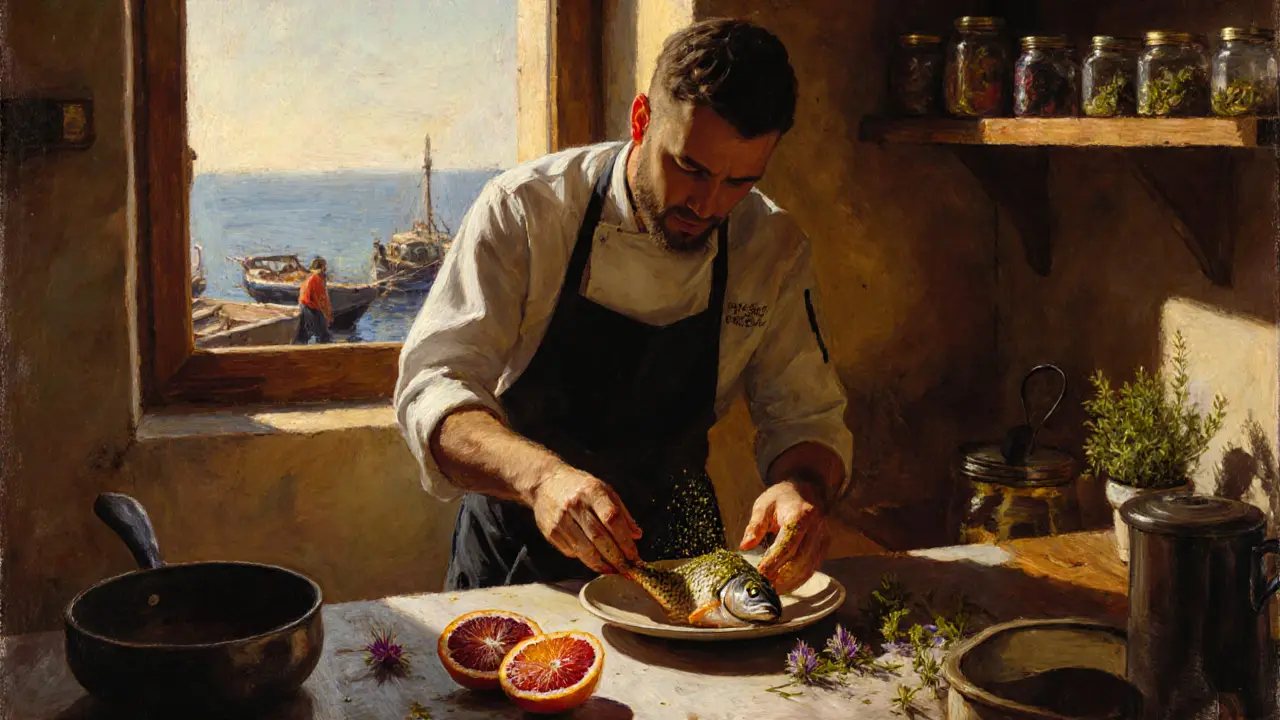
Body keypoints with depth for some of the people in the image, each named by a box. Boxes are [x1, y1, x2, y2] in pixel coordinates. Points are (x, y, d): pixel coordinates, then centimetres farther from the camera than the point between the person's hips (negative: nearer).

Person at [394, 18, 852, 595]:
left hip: (670, 544, 2)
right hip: (516, 546, -2)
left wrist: (804, 487, -28)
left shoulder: (773, 246, -6)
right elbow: (432, 388, -22)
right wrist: (541, 475, -41)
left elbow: (805, 417, -3)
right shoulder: (526, 208, -16)